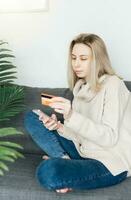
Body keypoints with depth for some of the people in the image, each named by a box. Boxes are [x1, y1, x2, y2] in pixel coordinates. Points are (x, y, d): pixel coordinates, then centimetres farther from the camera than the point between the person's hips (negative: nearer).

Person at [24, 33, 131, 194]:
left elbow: (109, 138, -20)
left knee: (47, 172, -34)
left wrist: (71, 116, -31)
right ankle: (65, 161, -9)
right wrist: (58, 127, -14)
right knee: (31, 118, 3)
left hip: (113, 163, -8)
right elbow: (82, 133, 7)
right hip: (85, 151, 8)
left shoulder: (113, 84, -13)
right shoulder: (81, 87, 8)